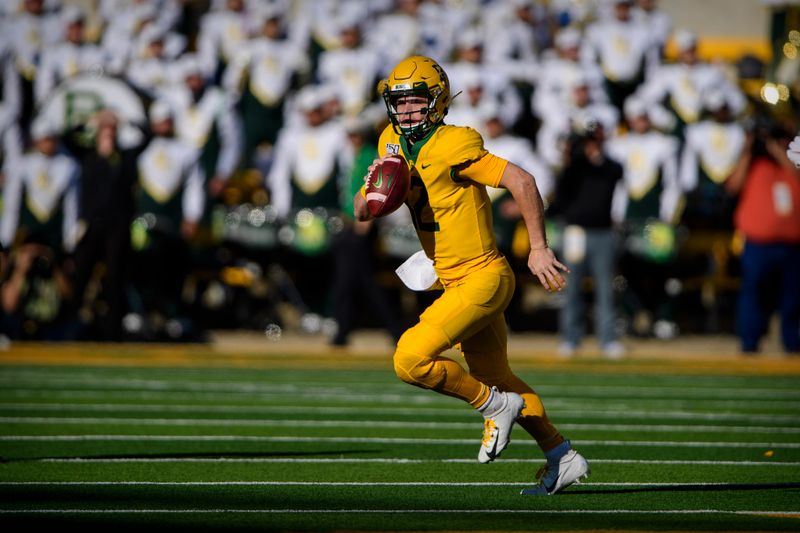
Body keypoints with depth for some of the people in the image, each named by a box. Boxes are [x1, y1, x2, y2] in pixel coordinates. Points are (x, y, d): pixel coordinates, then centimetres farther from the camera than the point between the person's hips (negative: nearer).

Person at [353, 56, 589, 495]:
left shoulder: (451, 148, -21)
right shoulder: (394, 144, 4)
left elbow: (522, 182, -23)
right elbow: (362, 213, 10)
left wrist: (538, 249, -19)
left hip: (483, 279, -9)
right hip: (456, 282, 9)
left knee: (411, 360, -18)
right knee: (495, 377, 19)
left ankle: (495, 406, 1)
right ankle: (563, 459, 30)